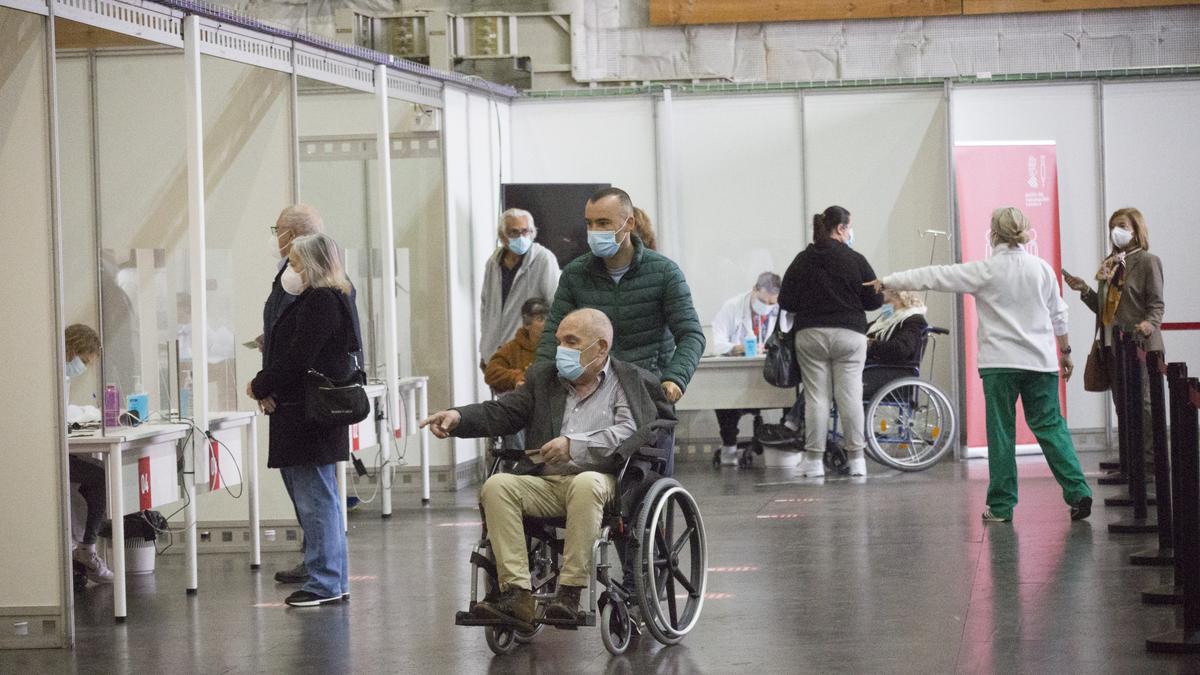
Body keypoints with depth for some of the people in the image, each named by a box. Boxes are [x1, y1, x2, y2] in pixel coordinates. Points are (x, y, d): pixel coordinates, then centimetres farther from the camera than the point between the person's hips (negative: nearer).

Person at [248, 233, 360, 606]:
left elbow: (297, 359, -20)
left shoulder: (320, 302, -15)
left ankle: (324, 582, -2)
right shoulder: (315, 300, 17)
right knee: (318, 498, 14)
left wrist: (261, 386, -8)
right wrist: (268, 387, 0)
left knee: (314, 499, -6)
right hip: (301, 414, 11)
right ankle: (333, 580, 19)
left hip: (310, 417, -11)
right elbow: (288, 353, 16)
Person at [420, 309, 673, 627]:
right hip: (545, 484, 5)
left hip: (600, 480, -5)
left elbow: (629, 433, -9)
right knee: (496, 486, -22)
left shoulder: (631, 382, 6)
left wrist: (574, 445, -18)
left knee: (585, 483, -38)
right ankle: (516, 594, -29)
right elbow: (502, 412, 13)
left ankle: (570, 592, -34)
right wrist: (459, 417, -6)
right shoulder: (543, 377, 20)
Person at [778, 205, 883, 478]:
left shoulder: (802, 261, 2)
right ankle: (856, 459, 4)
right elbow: (875, 299, -1)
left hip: (809, 335, 2)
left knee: (816, 396, 2)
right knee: (850, 394, 2)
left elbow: (785, 301, 3)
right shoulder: (855, 260, -4)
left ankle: (814, 459, 2)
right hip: (848, 334, -2)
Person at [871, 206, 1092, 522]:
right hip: (1041, 360, 3)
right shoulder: (1042, 268, 6)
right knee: (1050, 426, 7)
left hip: (1001, 363, -3)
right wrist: (1065, 351, 28)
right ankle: (1078, 493, -5)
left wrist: (887, 281, 4)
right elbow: (1058, 315, 14)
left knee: (1001, 433, 2)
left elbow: (934, 277, -3)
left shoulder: (986, 271, -6)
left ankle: (1001, 505, 3)